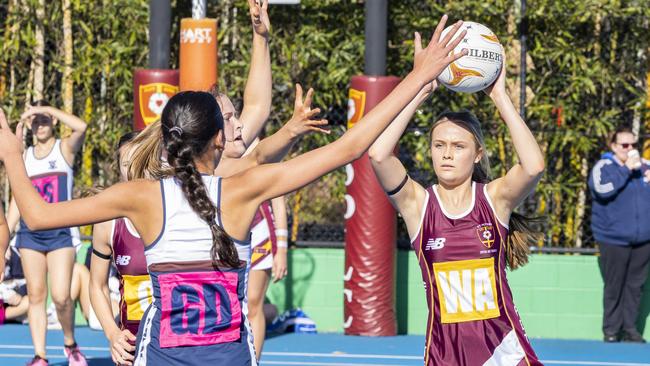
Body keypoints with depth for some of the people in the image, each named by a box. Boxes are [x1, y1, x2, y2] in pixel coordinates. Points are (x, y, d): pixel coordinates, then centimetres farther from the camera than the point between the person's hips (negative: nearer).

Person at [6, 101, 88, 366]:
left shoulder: (65, 148, 1)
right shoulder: (24, 157, 13)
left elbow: (81, 127, -22)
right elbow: (18, 200, 15)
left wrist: (48, 109, -16)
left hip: (61, 233, -4)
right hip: (30, 232, 4)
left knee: (60, 296, -13)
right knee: (36, 295, 3)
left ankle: (70, 344, 11)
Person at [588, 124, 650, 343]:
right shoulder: (604, 166, -3)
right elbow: (602, 189, -21)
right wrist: (626, 169, -18)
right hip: (614, 240, -5)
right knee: (614, 285, -2)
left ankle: (630, 327, 14)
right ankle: (611, 330, 8)